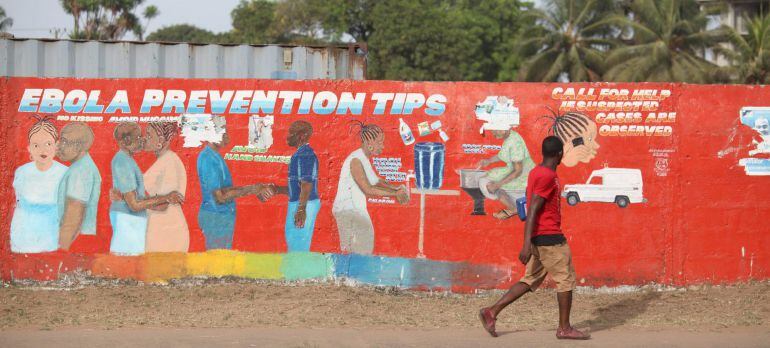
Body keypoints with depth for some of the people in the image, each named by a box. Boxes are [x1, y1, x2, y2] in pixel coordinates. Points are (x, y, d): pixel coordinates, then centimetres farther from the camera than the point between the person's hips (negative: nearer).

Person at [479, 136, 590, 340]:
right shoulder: (548, 176, -17)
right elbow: (532, 210, -22)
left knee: (531, 280, 11)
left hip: (539, 237, 9)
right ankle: (564, 328, 7)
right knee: (566, 279, 1)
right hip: (550, 237, -9)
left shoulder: (537, 172, 13)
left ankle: (492, 312, 6)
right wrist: (527, 244, -25)